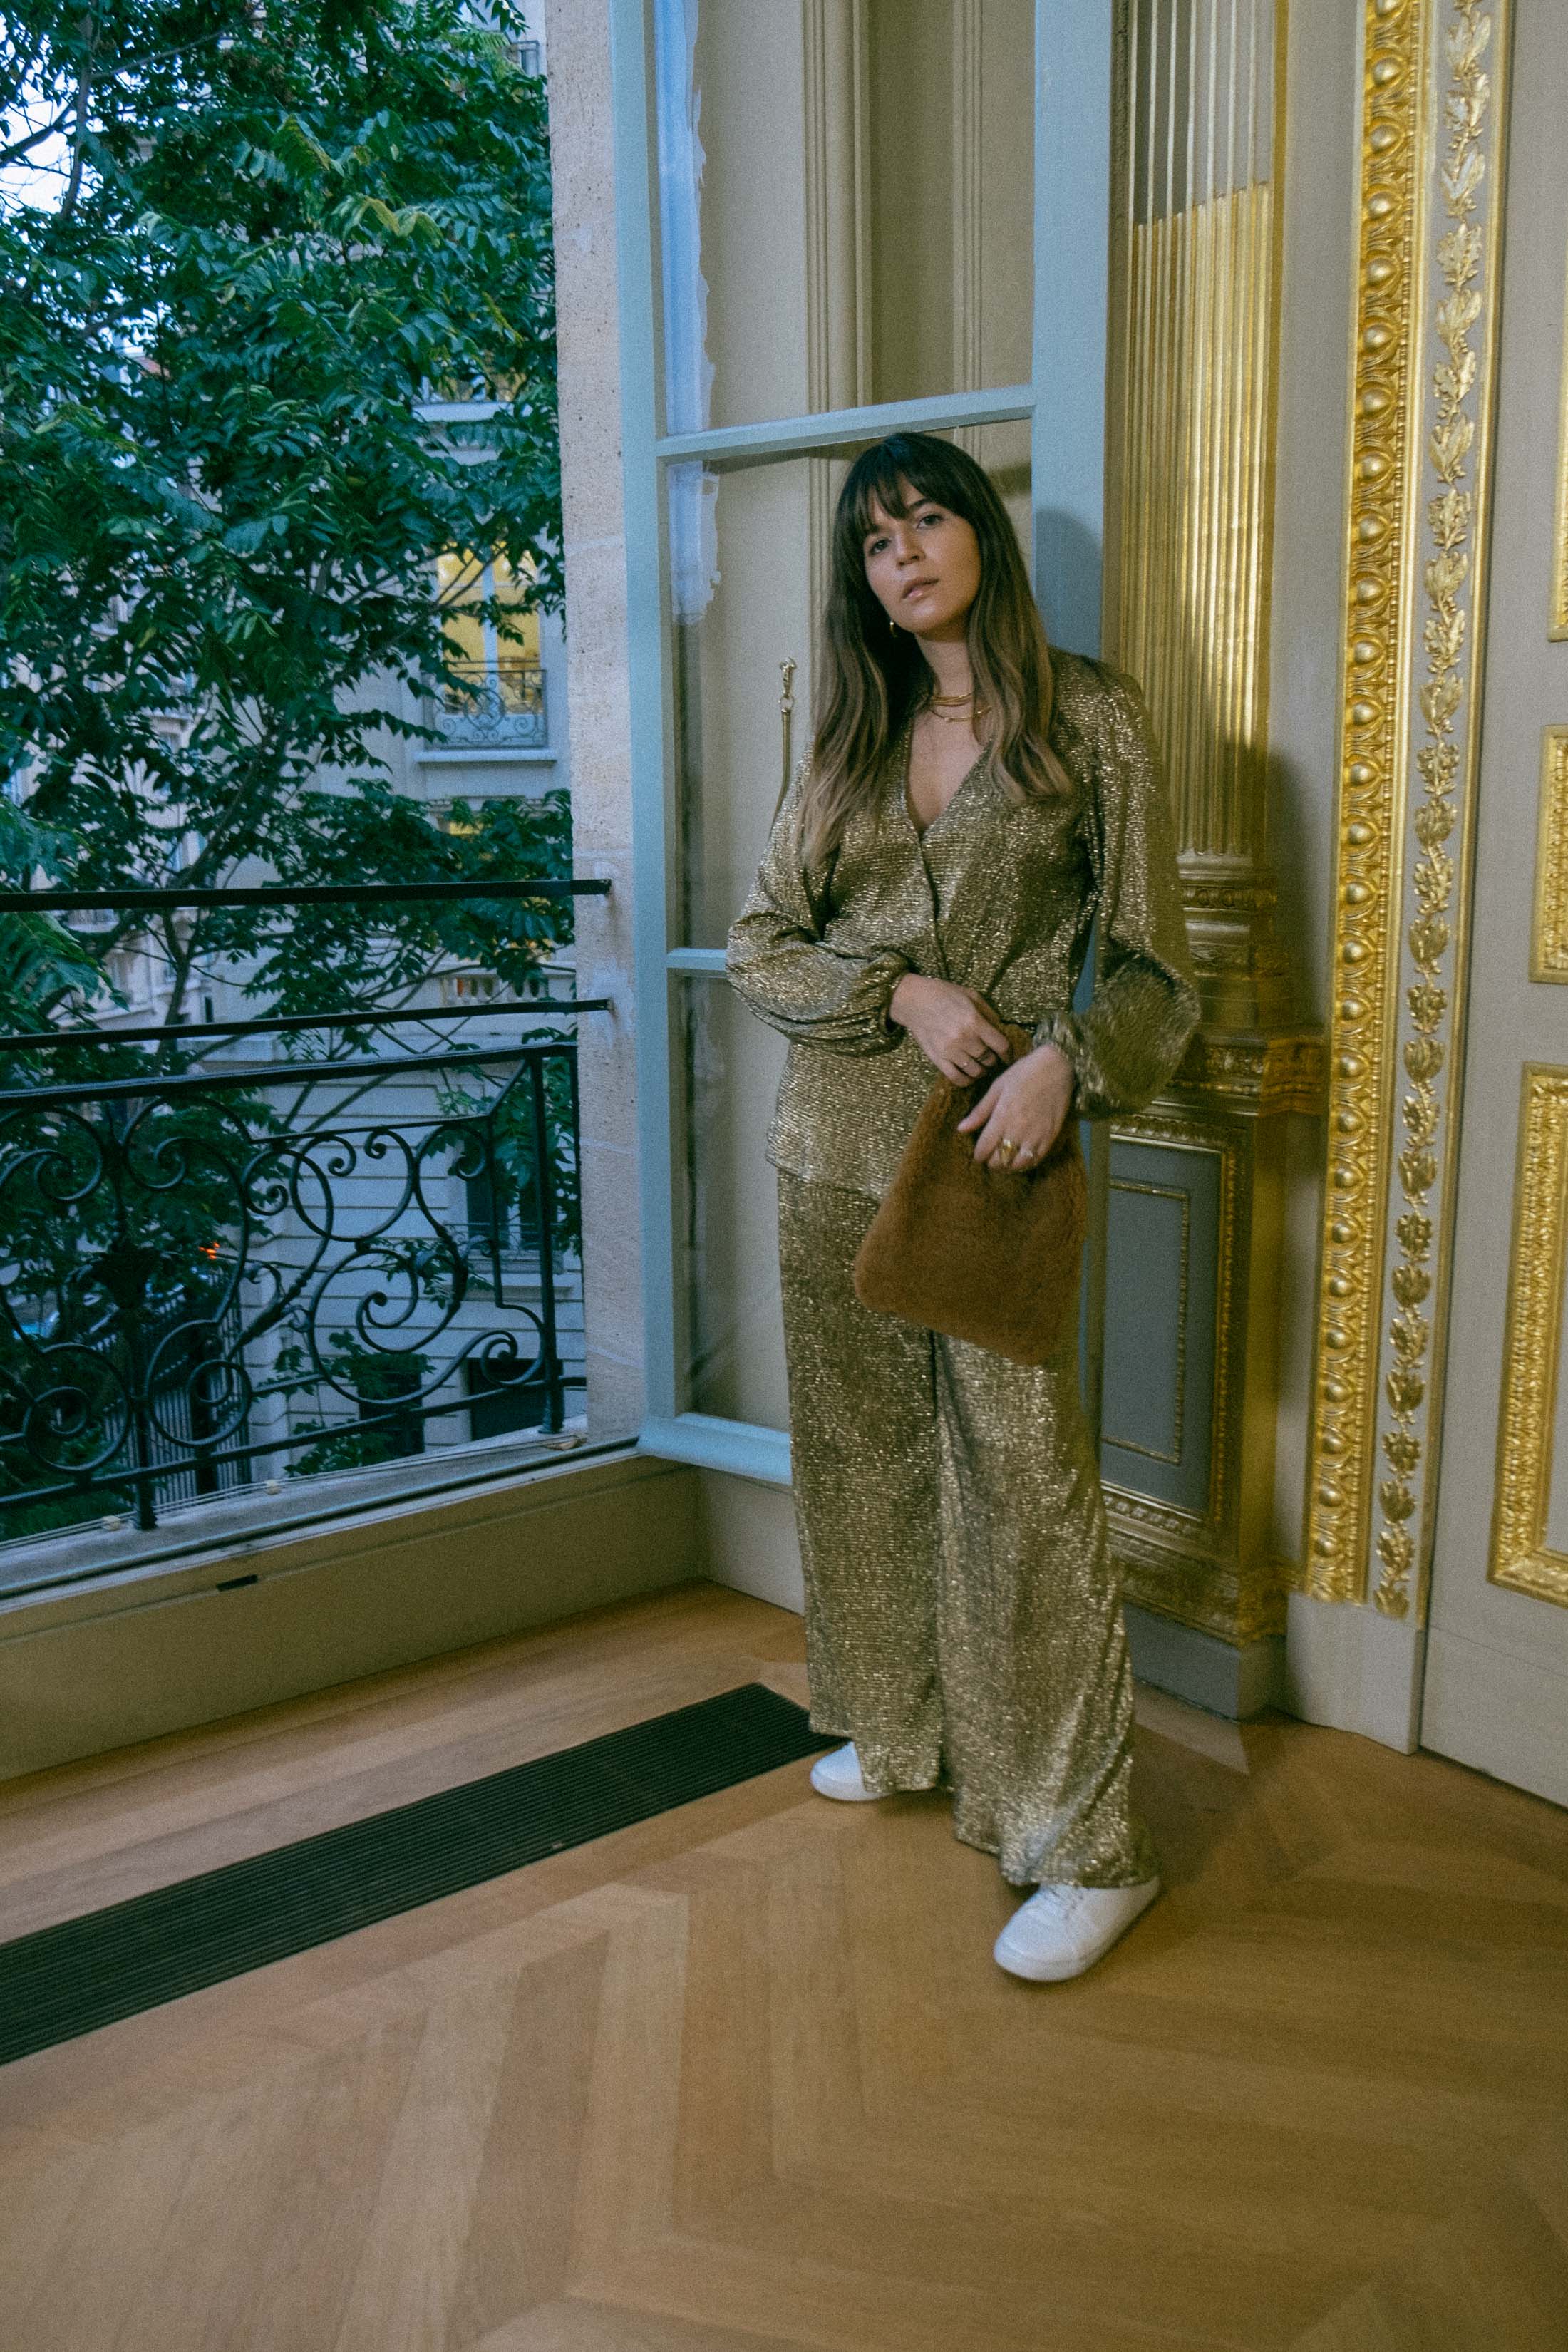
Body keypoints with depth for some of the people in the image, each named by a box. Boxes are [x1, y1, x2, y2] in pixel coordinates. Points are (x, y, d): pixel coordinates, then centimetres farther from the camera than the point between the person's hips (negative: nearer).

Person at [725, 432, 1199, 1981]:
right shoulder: (849, 738, 11)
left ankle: (1085, 1844, 5)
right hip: (837, 1137, 5)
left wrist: (1067, 1059, -20)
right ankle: (898, 1734, 33)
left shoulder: (1088, 718, -1)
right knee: (859, 1449, 13)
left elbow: (1148, 963, -1)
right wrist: (902, 992, -10)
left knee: (1023, 1475, -7)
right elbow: (756, 946, 7)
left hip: (997, 1138, -5)